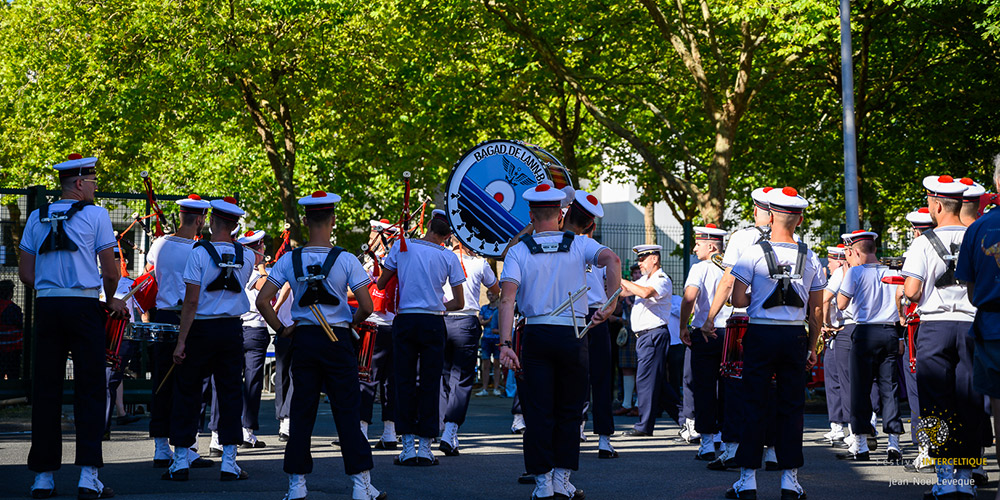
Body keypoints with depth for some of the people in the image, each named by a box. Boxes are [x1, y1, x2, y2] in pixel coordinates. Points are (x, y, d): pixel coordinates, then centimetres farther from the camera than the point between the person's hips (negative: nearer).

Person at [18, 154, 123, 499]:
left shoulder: (37, 217, 11)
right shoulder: (95, 215, -2)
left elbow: (25, 274, 10)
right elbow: (111, 272, -3)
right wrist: (111, 300, 15)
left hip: (46, 306, 4)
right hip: (84, 307, -4)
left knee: (46, 391, 7)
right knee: (89, 391, -1)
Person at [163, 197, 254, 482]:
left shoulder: (200, 253, -11)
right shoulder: (245, 257, 1)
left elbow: (191, 301, -14)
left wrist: (181, 341, -12)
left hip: (201, 329, -3)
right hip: (232, 330, 3)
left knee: (187, 393, 5)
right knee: (230, 393, 6)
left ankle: (180, 462, 7)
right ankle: (229, 463, 4)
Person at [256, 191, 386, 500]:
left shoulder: (289, 260, -2)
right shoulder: (346, 260, -9)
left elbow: (262, 301, -5)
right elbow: (367, 307, -13)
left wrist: (281, 330, 6)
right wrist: (351, 323, 7)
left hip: (303, 339, 2)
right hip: (337, 341, -2)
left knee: (302, 411, 8)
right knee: (347, 412, 2)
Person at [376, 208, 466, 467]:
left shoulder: (401, 245, 3)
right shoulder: (449, 257, 3)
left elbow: (381, 284, 12)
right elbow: (459, 303, 6)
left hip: (404, 320, 0)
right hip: (433, 323, 0)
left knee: (405, 382, 5)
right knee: (430, 384, 4)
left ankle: (408, 447, 2)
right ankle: (425, 447, 2)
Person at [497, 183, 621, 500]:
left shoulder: (519, 250, 1)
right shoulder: (579, 245, 4)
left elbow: (507, 299, -11)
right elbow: (612, 260, -15)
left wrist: (505, 343, -17)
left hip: (535, 335, 0)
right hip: (573, 335, 1)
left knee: (538, 411, 4)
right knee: (569, 410, 11)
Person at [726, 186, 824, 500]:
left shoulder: (754, 254, -7)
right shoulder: (810, 259, 3)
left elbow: (738, 300, -8)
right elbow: (816, 310, 7)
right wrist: (812, 348, 16)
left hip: (760, 335, -2)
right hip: (795, 337, 2)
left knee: (754, 406, 2)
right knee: (792, 407, 7)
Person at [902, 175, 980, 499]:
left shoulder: (924, 243, -7)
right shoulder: (980, 240, 3)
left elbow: (911, 292, -12)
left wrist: (913, 295, 9)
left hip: (935, 326, -3)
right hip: (972, 325, 3)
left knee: (936, 403, 1)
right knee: (969, 404, 6)